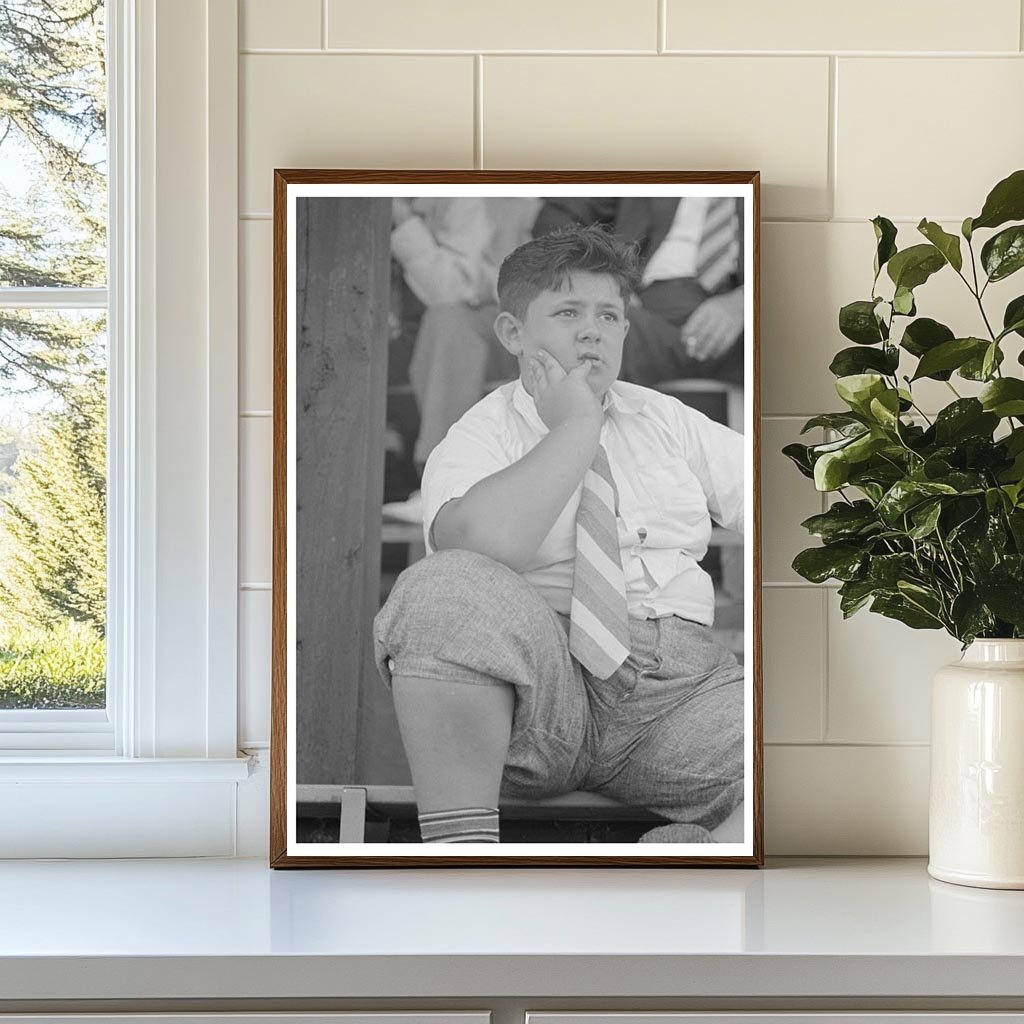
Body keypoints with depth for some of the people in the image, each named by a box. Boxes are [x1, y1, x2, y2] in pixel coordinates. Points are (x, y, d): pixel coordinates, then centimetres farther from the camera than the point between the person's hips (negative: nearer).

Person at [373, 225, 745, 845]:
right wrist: (577, 426, -9)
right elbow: (481, 542, -21)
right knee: (447, 586, -35)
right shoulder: (478, 437, 4)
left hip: (680, 679, 3)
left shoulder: (667, 420, 17)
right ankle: (460, 843, -28)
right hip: (537, 684, -2)